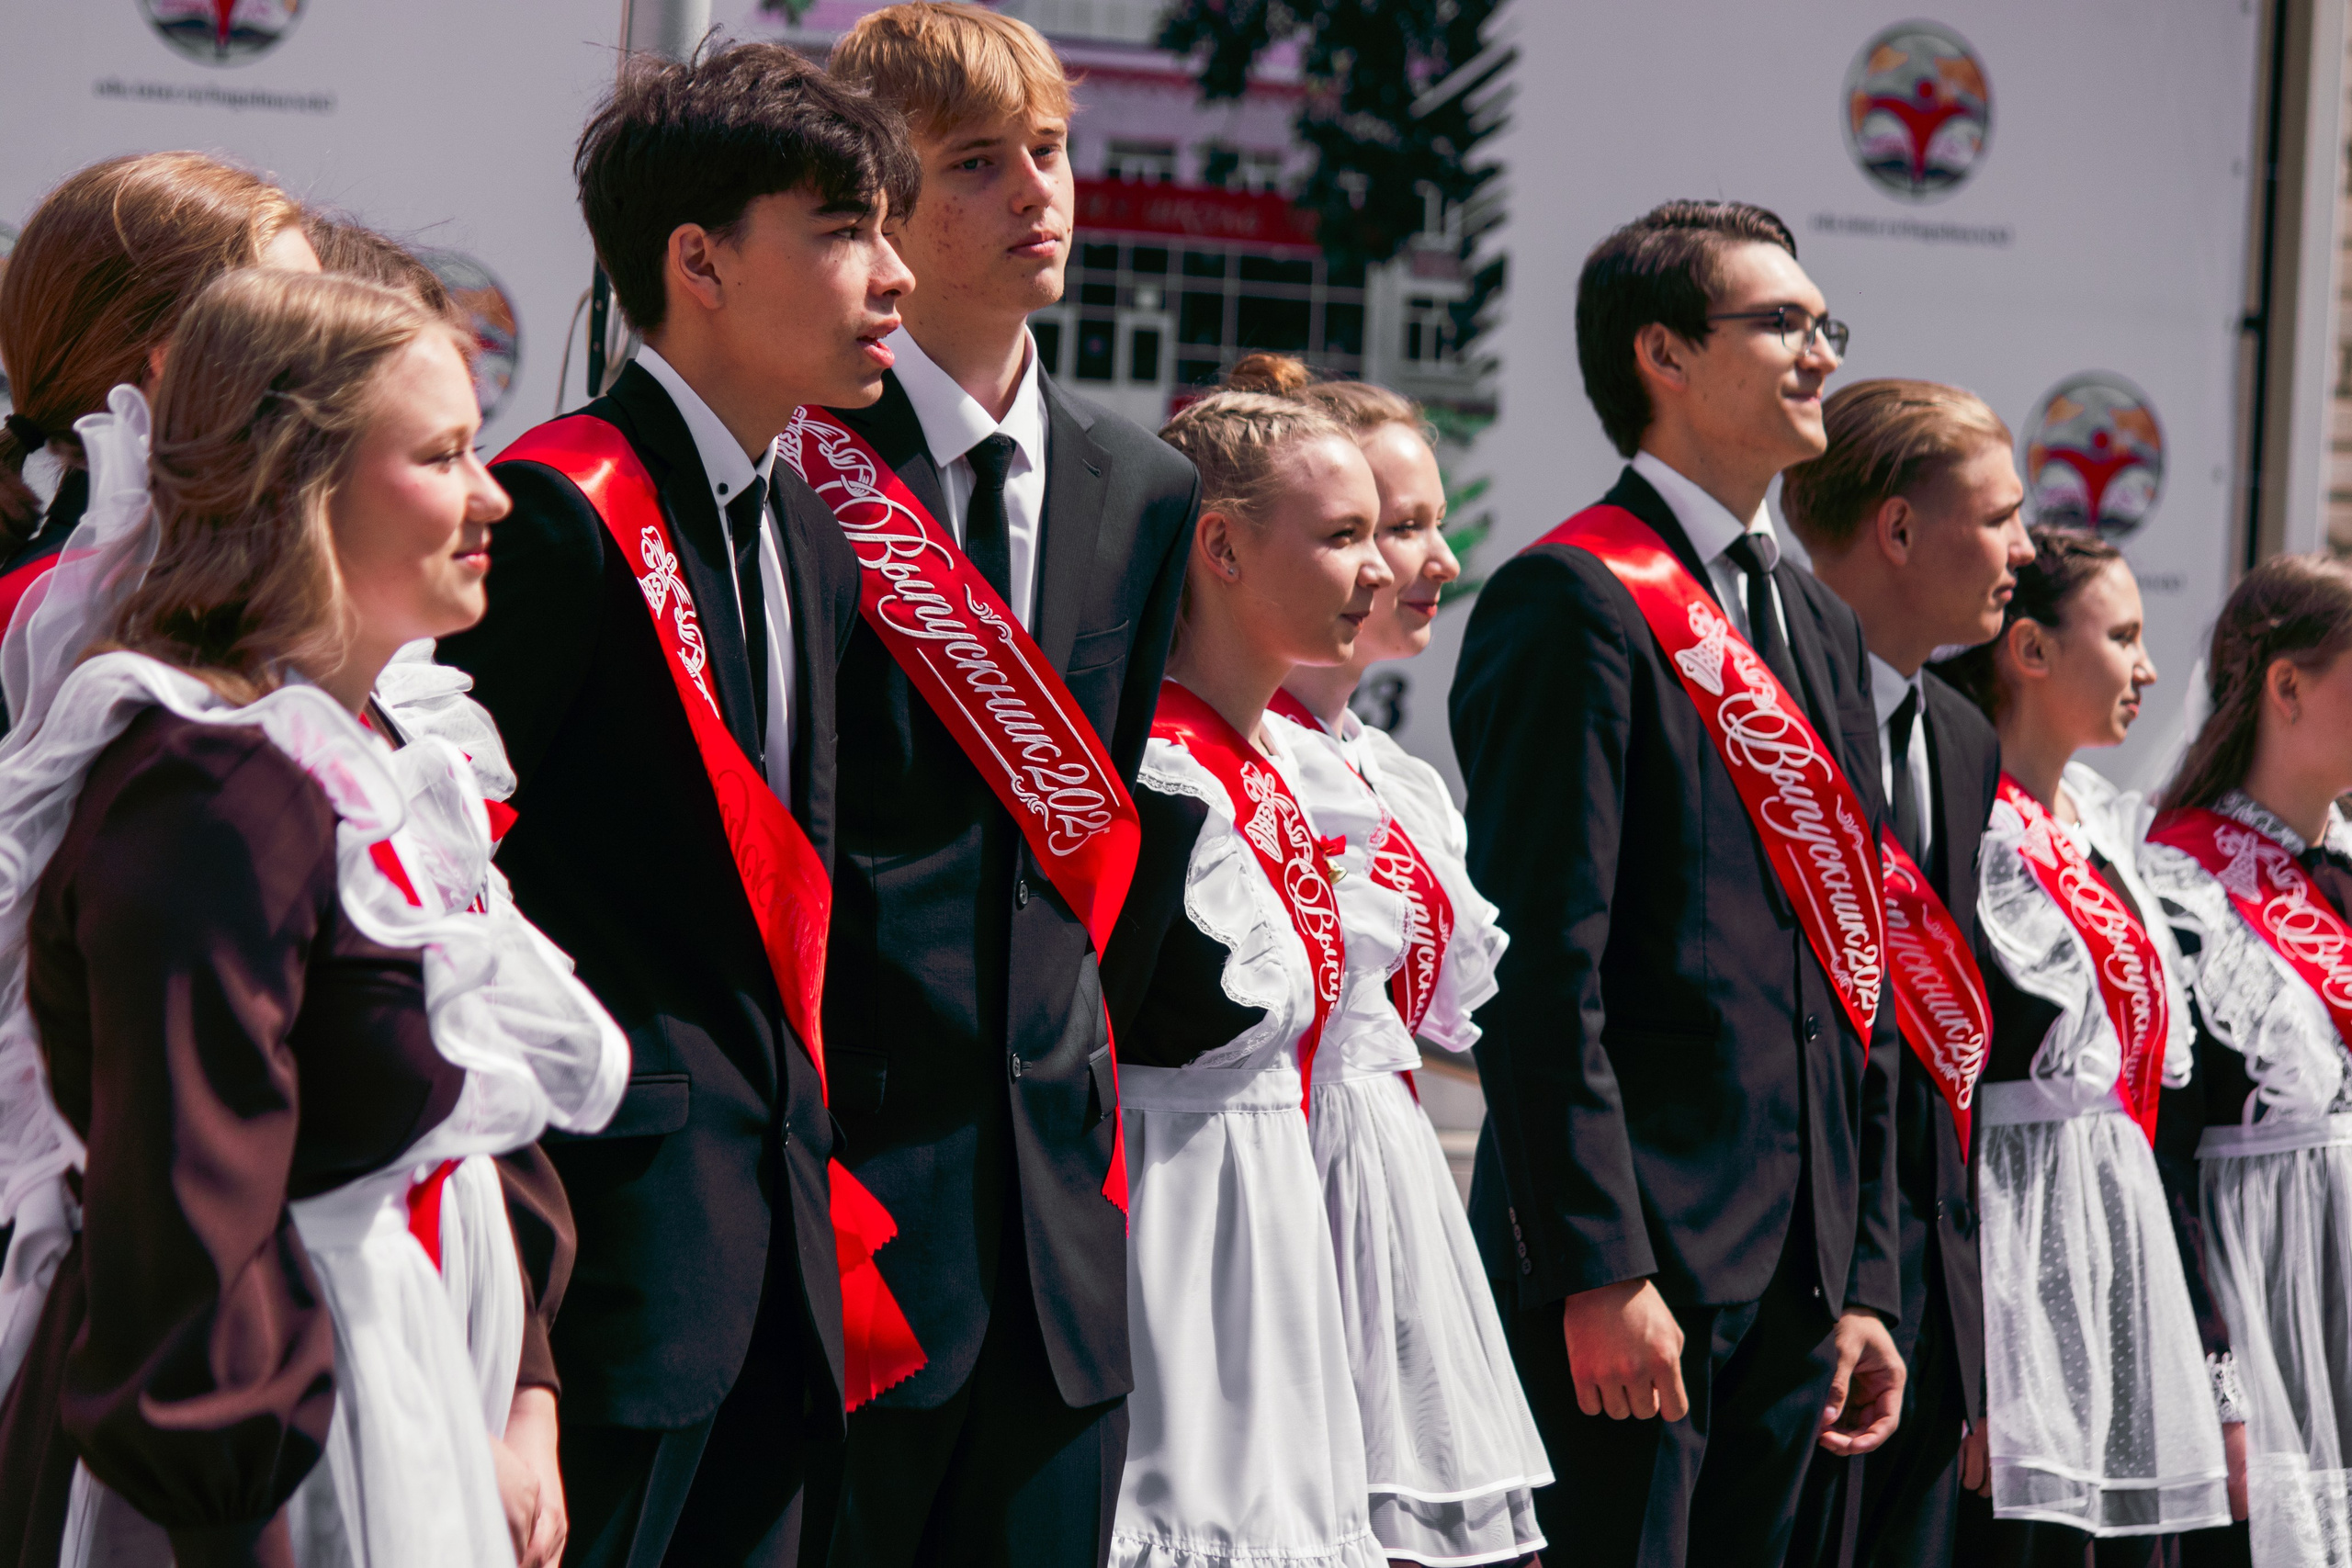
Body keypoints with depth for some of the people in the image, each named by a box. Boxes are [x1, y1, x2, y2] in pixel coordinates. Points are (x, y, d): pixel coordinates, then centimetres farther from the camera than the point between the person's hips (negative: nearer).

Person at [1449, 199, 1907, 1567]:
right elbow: (1543, 964, -15)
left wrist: (1866, 1277, 15)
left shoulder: (1823, 627, 19)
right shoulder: (1575, 598, -8)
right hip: (1633, 1261, -8)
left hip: (1796, 1277, 8)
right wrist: (1600, 1269, -20)